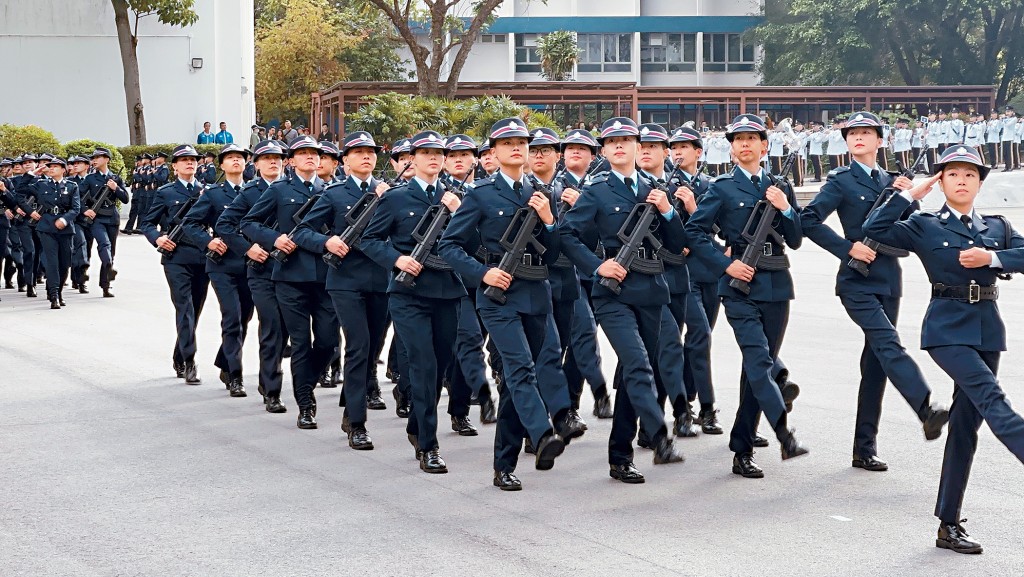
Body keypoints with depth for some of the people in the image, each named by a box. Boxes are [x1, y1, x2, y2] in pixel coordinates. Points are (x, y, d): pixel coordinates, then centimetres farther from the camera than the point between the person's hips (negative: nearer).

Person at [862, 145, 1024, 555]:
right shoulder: (925, 226, 3)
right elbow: (875, 229, -8)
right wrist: (910, 194, -7)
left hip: (988, 329, 4)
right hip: (948, 328, -4)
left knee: (966, 422, 5)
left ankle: (949, 525, 10)